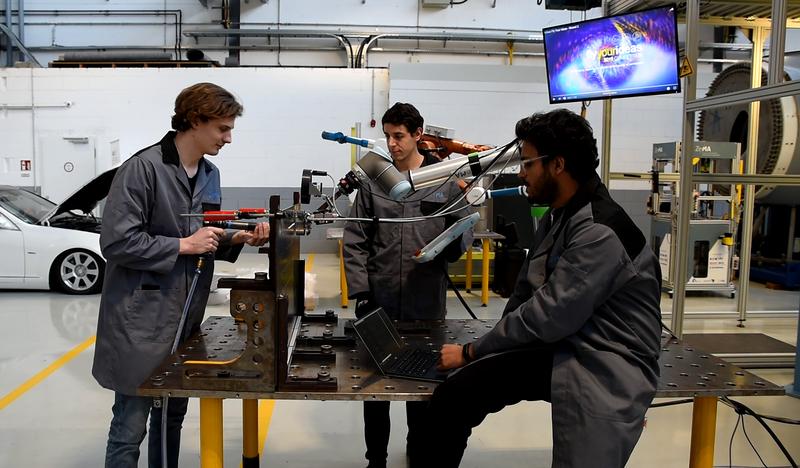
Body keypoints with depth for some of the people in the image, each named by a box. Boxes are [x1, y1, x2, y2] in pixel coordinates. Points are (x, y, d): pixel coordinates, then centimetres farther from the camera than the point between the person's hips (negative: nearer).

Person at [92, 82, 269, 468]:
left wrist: (239, 238, -1)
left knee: (172, 418, 18)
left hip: (185, 316, 8)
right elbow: (116, 242, -20)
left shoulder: (210, 175, 10)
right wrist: (183, 245, -18)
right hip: (142, 320, -7)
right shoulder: (143, 168, -16)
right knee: (130, 428, 2)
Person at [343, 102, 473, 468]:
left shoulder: (447, 180, 0)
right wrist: (360, 292, -6)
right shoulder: (373, 181, 3)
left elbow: (465, 230, 2)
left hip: (426, 302, -1)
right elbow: (355, 241, 2)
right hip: (379, 301, 1)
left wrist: (444, 248, -20)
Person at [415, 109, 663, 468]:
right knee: (450, 397, -13)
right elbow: (526, 291, 13)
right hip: (559, 346, 7)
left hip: (606, 367, -7)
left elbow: (547, 317, -22)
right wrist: (495, 343, 1)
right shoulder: (556, 216, 10)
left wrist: (472, 351, -13)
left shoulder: (601, 233, -21)